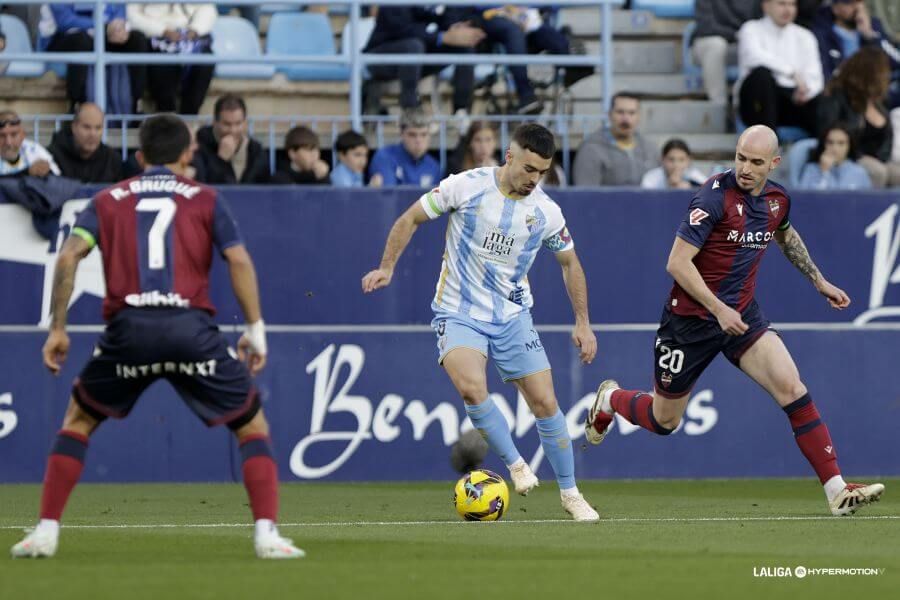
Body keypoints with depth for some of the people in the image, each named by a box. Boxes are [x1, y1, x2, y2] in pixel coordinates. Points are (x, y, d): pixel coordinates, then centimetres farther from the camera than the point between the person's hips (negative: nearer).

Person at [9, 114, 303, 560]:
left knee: (78, 419, 23)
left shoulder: (108, 200, 18)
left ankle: (46, 530, 12)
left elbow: (69, 256, 4)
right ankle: (267, 534, -4)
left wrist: (57, 329, 6)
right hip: (192, 329, -1)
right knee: (252, 424, 12)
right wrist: (255, 330, 7)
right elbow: (239, 261, 3)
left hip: (127, 328, 1)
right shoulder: (205, 199, 15)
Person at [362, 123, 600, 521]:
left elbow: (569, 263, 12)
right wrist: (387, 267, -5)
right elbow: (411, 219, 1)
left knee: (545, 403, -1)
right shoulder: (465, 187, -13)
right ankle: (515, 464, -8)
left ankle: (570, 493, 16)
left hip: (513, 316, 3)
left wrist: (583, 322, 10)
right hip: (459, 314, -3)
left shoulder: (546, 212, -5)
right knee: (472, 387, -29)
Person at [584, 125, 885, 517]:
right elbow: (677, 263, -23)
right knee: (663, 421, 10)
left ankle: (837, 492, -17)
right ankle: (610, 400, 46)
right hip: (691, 318, -5)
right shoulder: (715, 196, -21)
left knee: (792, 388, -16)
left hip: (742, 315, 5)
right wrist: (719, 309, -27)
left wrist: (819, 281, 26)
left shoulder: (777, 199, 0)